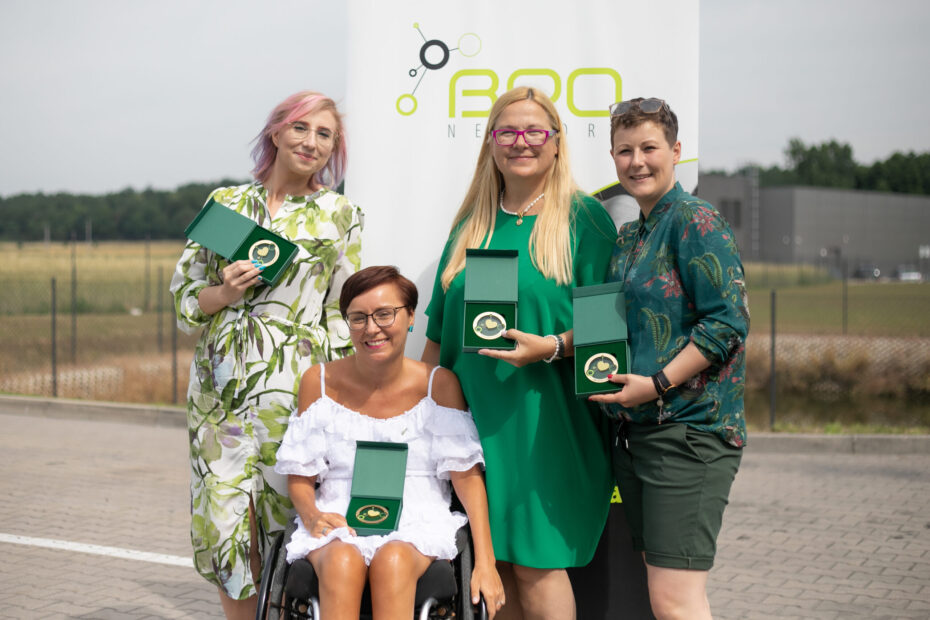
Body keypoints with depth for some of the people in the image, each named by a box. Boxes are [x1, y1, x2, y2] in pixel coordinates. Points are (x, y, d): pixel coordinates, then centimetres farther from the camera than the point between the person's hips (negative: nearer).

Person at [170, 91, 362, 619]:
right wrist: (225, 292, -8)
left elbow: (344, 315, 6)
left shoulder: (341, 216, 7)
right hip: (222, 391, 2)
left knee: (281, 518, -2)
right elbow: (184, 294, 12)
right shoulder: (225, 202, 11)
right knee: (225, 524, 1)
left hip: (293, 390, -2)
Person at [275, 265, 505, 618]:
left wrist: (485, 563, -12)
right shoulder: (319, 382, 3)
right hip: (339, 523, 1)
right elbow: (300, 474, 8)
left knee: (392, 561, -35)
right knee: (342, 562, -34)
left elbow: (467, 473, -4)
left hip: (416, 523, -1)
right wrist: (312, 516, -15)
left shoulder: (438, 385, -1)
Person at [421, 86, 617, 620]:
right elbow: (439, 330, 20)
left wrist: (551, 347, -21)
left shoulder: (584, 218, 0)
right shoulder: (471, 225, 16)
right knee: (496, 562, 7)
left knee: (536, 563, -5)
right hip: (476, 416, 5)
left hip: (547, 420, -5)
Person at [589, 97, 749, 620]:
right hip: (636, 430, 9)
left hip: (689, 428, -9)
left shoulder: (695, 219, -7)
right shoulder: (628, 236, 18)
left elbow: (729, 320, -15)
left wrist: (658, 383, -19)